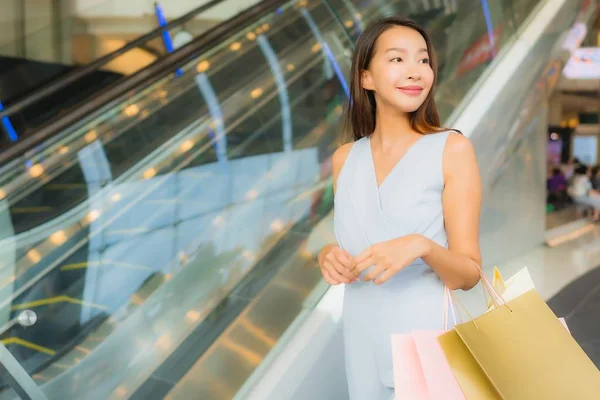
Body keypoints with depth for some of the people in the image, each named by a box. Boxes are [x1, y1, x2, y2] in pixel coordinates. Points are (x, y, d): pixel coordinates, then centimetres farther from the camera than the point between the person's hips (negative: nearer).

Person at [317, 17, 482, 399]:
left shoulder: (452, 149, -10)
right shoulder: (345, 158, 3)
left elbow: (469, 274, -9)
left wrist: (422, 246, -28)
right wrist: (330, 256, -8)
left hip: (429, 340, -4)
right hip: (365, 341, 4)